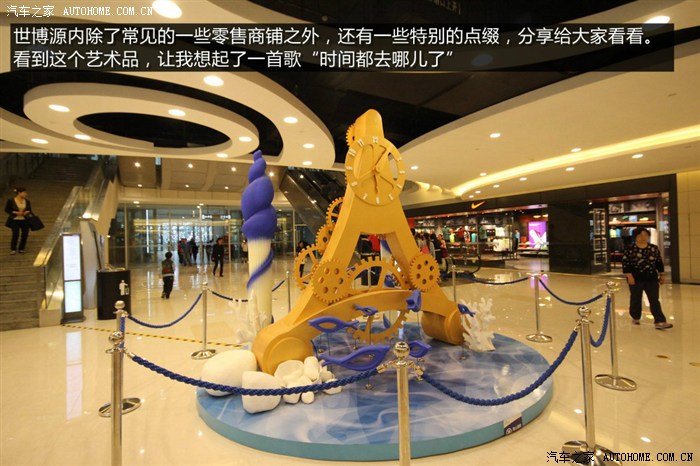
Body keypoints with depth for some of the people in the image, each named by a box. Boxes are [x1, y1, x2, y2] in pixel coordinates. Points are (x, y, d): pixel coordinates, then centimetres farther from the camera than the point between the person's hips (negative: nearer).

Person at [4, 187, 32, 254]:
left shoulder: (27, 201, 5)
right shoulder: (11, 200, -5)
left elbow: (30, 209, 14)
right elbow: (7, 209, -2)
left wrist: (27, 212, -9)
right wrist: (16, 212, -16)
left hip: (25, 220, 3)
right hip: (14, 220, -3)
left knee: (25, 234, 1)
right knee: (15, 234, -10)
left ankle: (21, 249, 16)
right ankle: (13, 249, 8)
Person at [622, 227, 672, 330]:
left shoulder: (654, 248, 5)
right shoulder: (630, 249, -8)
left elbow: (659, 262, 13)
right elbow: (625, 263, -10)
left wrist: (661, 275, 12)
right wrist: (629, 276, -15)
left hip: (652, 279, 3)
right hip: (636, 279, -3)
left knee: (654, 300, -1)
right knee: (636, 299, 9)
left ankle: (659, 322, -3)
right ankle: (635, 317, 26)